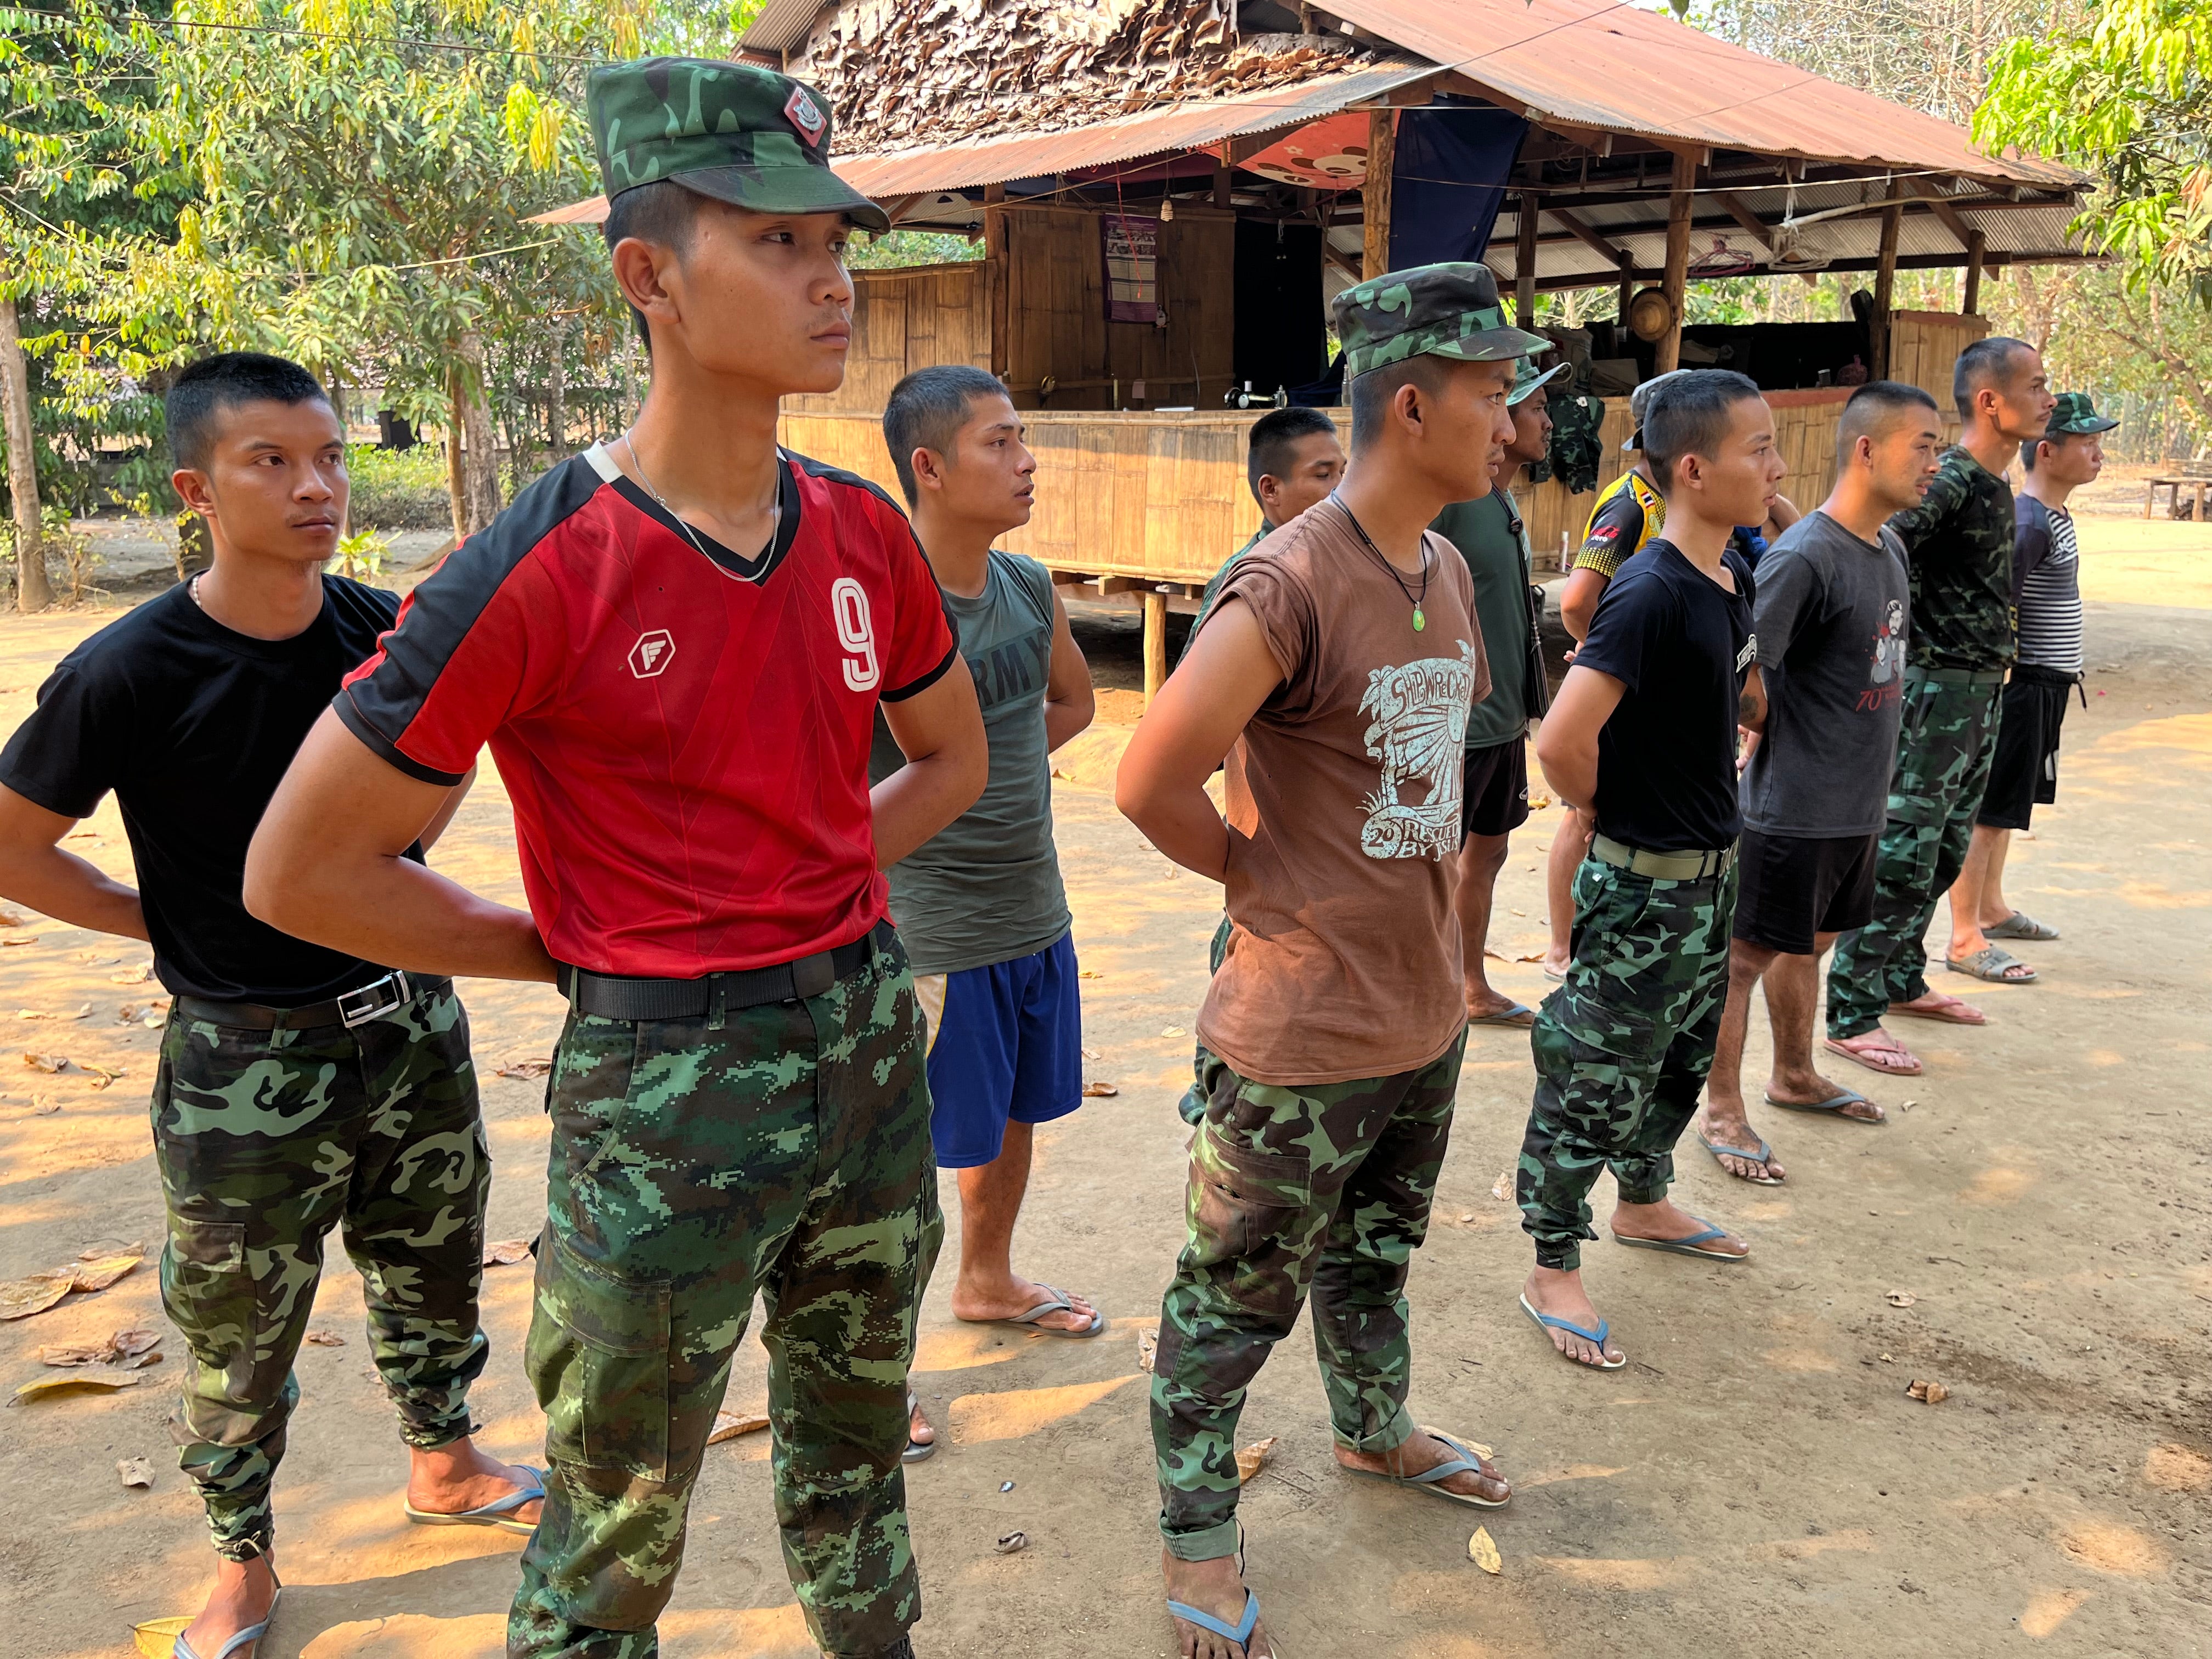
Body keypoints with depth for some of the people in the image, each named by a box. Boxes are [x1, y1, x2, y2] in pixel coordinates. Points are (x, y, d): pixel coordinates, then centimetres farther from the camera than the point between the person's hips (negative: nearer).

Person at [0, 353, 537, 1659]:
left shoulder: (391, 632, -6)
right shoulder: (129, 674, -18)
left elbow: (450, 753, 16)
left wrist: (402, 862, 3)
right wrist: (168, 923, -6)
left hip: (412, 1024, 4)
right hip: (249, 1063, -4)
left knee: (434, 1269, 22)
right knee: (238, 1338, 12)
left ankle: (445, 1463, 47)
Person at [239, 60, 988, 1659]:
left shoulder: (864, 533, -1)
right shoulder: (543, 572, -17)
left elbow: (953, 757, 16)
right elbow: (300, 872, -12)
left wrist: (811, 892, 4)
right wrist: (589, 951, -6)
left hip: (872, 1036, 6)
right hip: (666, 1084, -5)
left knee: (856, 1442, 26)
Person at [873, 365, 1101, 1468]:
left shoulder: (1031, 589, 2)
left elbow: (1073, 701, 21)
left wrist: (991, 761, 7)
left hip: (1035, 913, 7)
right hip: (931, 932, -7)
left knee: (1016, 1116, 22)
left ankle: (988, 1282, 46)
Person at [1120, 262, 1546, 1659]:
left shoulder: (1448, 570, 4)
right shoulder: (1293, 583, -24)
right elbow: (1153, 782, -25)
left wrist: (1437, 876, 13)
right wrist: (1264, 876, -10)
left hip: (1425, 1014, 8)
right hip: (1303, 1032, -8)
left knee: (1378, 1257, 28)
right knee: (1240, 1293, 10)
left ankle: (1376, 1432, 52)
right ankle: (1197, 1531, 29)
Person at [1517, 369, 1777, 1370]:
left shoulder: (1733, 579, 4)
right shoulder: (1651, 593, -25)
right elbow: (1562, 739, -32)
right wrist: (1601, 811, -15)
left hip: (1713, 868, 9)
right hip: (1642, 884, -9)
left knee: (1682, 1059, 24)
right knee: (1597, 1080, 3)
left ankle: (1644, 1203, 46)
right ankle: (1553, 1272, 17)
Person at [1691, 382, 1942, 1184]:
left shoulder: (1889, 546, 8)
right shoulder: (1802, 559, -21)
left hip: (1858, 804, 9)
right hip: (1795, 810, -9)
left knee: (1808, 943, 23)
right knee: (1747, 954, 3)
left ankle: (1794, 1076, 40)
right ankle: (1721, 1111, 14)